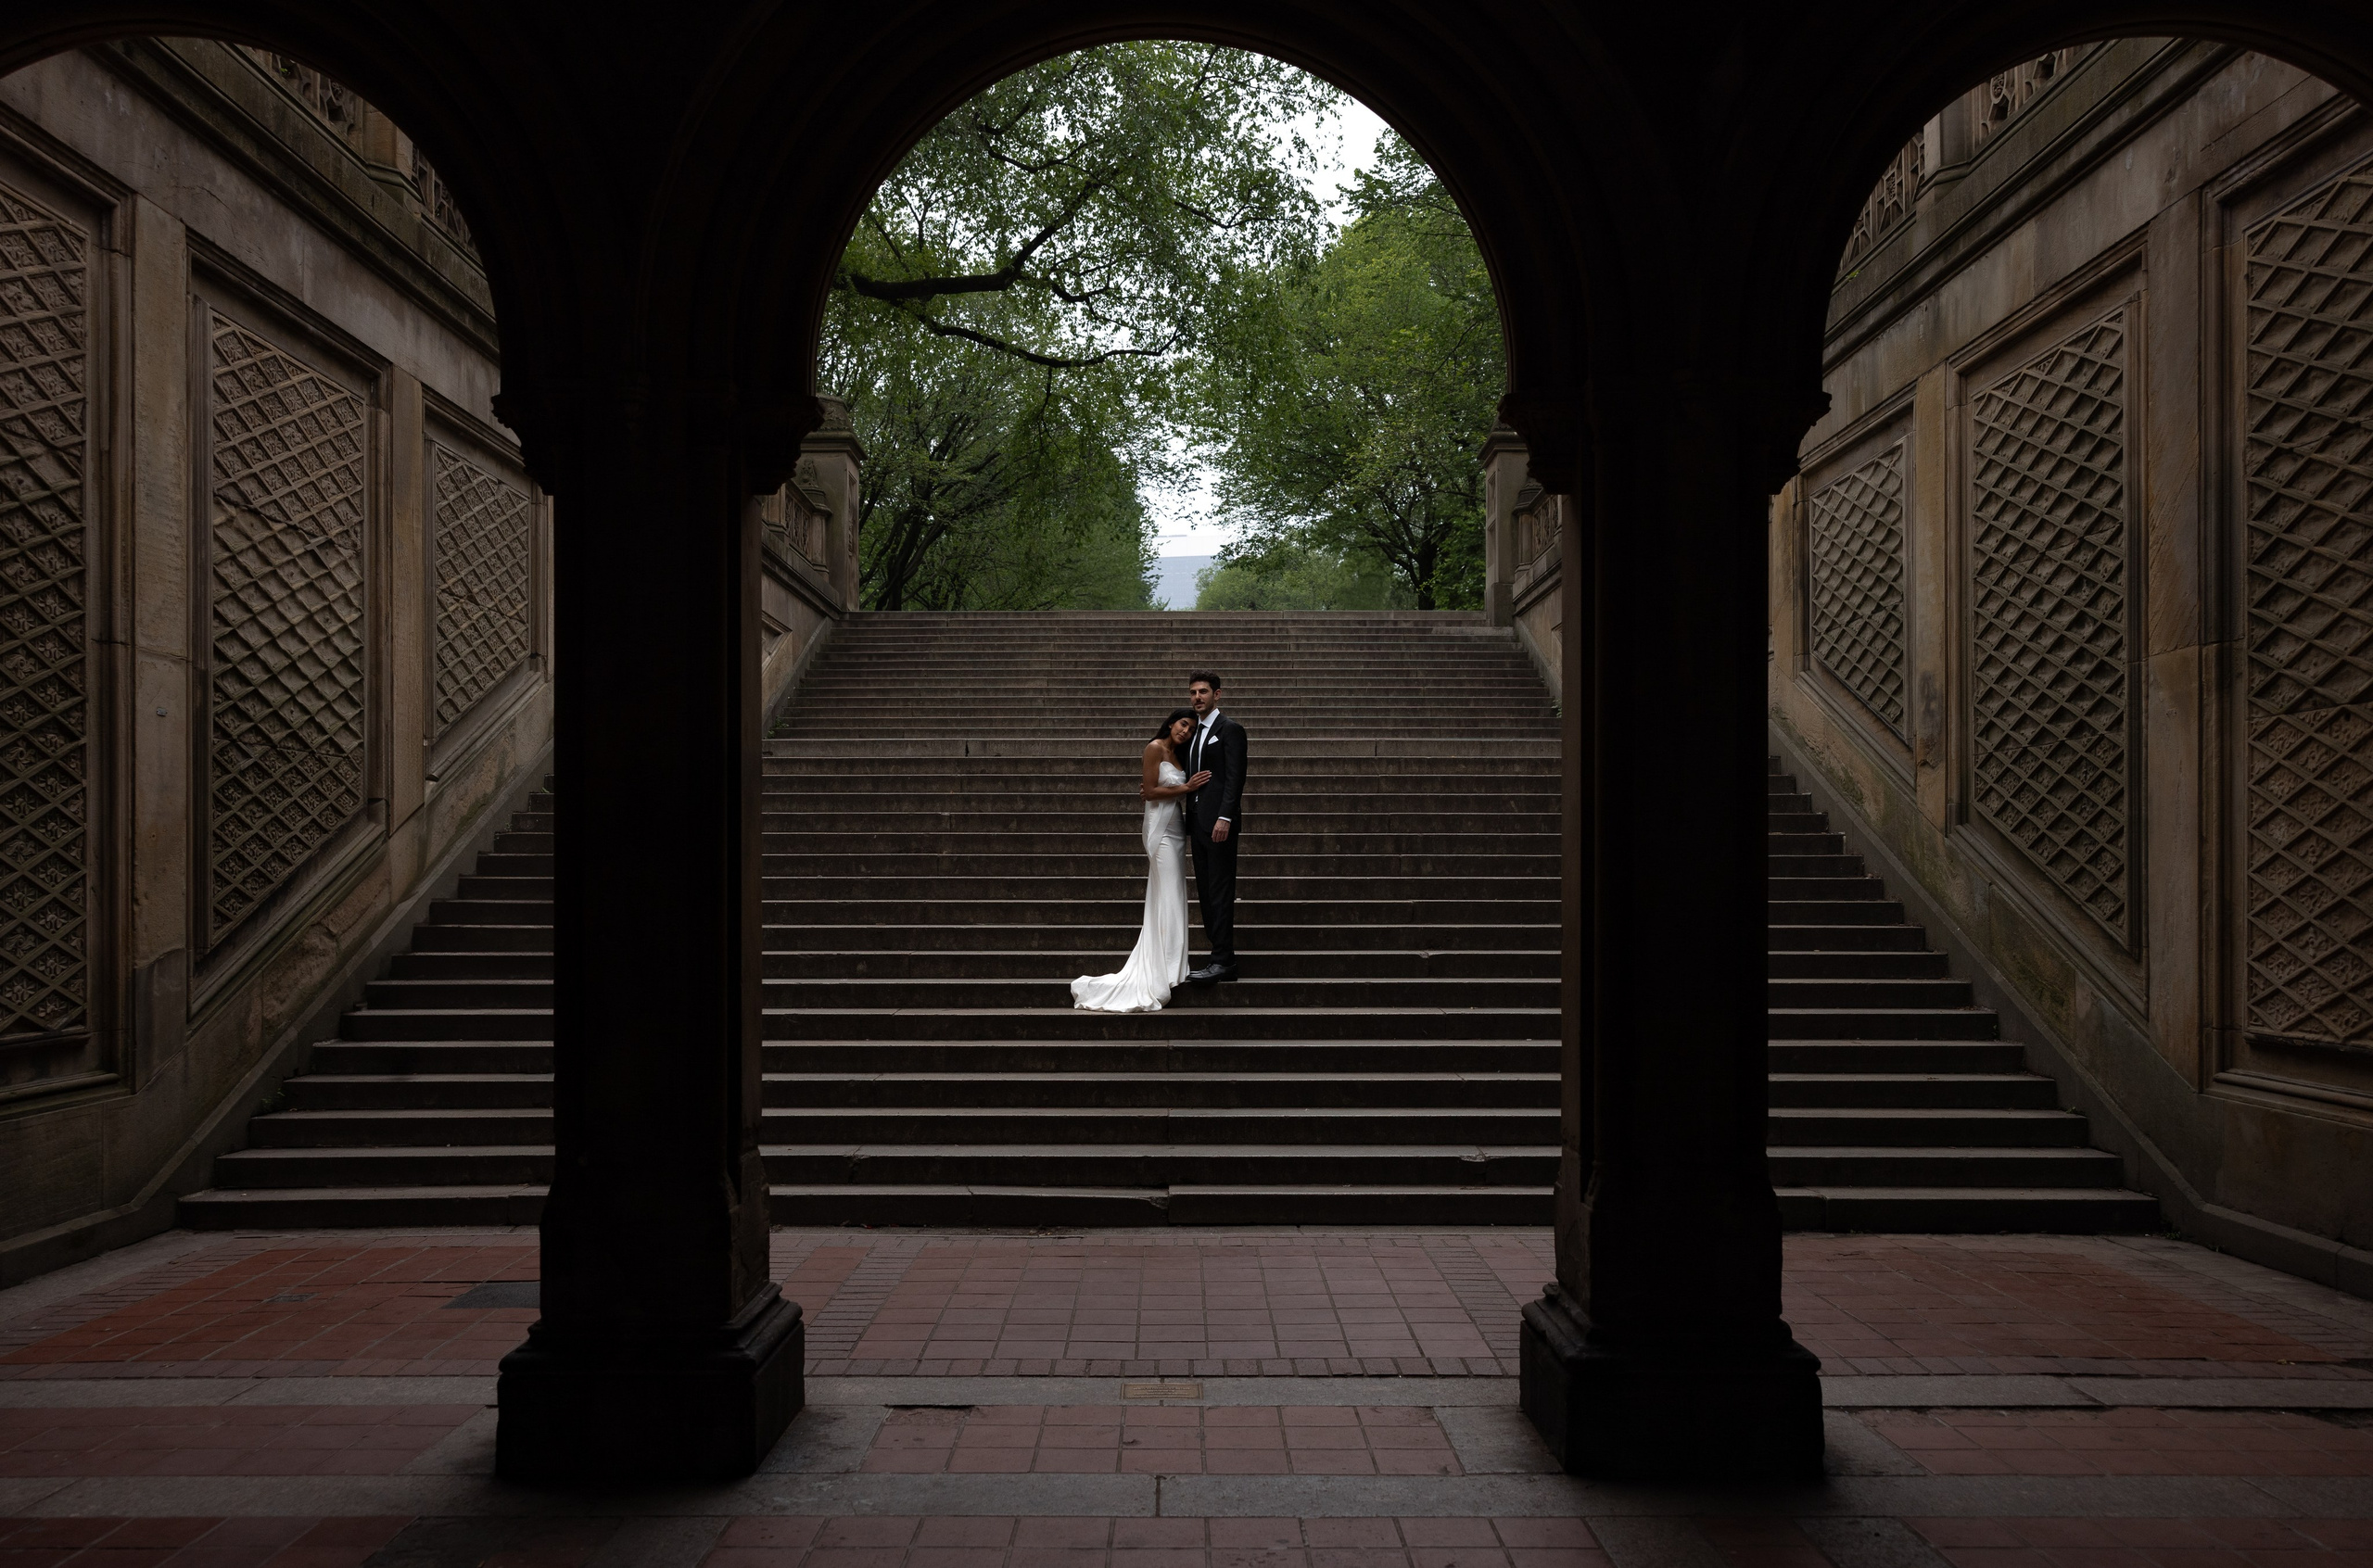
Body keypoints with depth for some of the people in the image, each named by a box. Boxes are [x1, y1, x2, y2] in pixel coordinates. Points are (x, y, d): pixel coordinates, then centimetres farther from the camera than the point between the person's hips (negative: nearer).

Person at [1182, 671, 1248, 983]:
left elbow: (1235, 777, -14)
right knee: (1205, 892, 8)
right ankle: (1219, 955, 12)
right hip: (1198, 822, 9)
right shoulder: (1194, 732, 19)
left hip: (1219, 822, -9)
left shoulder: (1230, 729, -6)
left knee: (1221, 893, -8)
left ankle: (1223, 961, -6)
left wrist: (1225, 817, -22)